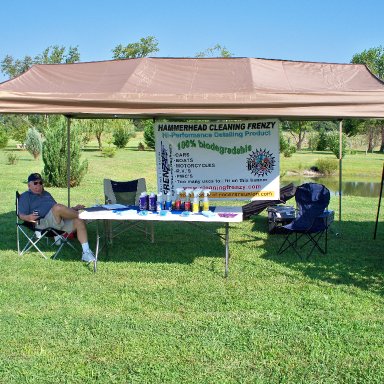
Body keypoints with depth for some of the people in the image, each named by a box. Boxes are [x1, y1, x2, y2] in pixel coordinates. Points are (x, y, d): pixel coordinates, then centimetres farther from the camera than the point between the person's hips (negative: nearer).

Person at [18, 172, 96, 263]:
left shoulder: (46, 194, 35)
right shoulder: (25, 196, 16)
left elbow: (61, 210, 36)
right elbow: (21, 215, 2)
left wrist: (74, 208, 20)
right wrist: (28, 217, -21)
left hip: (60, 221, 7)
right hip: (43, 222, -7)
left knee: (79, 221, -21)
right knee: (58, 207, -36)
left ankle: (86, 252, -26)